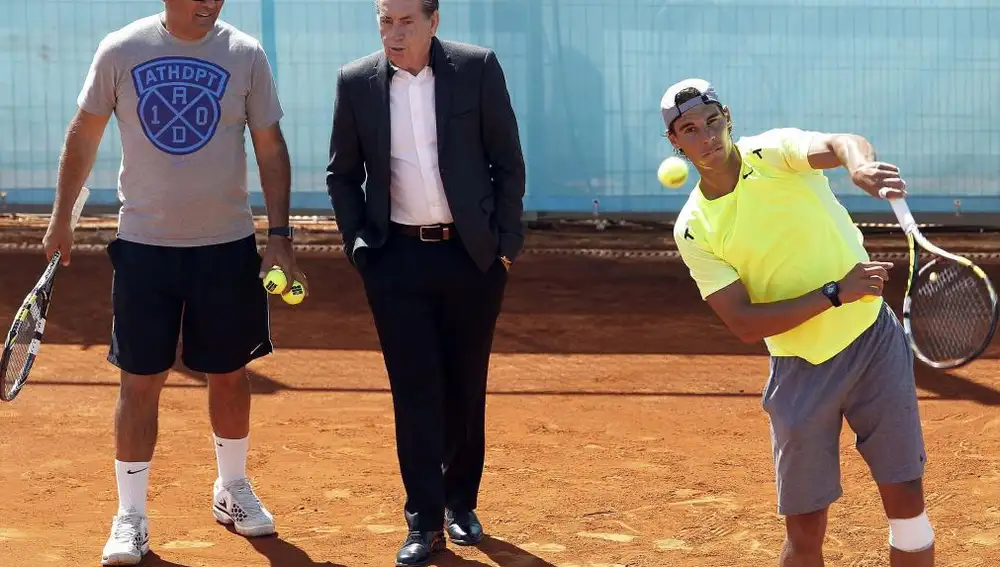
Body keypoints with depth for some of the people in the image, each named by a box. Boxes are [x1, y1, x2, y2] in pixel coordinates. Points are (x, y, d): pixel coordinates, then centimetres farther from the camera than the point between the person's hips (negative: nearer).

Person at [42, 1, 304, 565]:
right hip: (144, 246, -1)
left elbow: (271, 148, 2)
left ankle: (233, 490, 32)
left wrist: (280, 233, -3)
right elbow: (84, 136, 6)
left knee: (230, 373, 12)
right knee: (140, 381, 0)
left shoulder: (245, 54, -3)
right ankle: (131, 518, 9)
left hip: (228, 247, 1)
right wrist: (62, 218, 7)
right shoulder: (121, 51, -5)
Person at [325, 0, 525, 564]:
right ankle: (424, 522, 5)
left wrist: (506, 242, -2)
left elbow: (509, 162, 0)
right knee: (415, 390, -1)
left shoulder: (478, 68, -5)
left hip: (472, 255, 0)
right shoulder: (356, 82, -1)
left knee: (466, 386, 10)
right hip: (397, 258, 0)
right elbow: (342, 174, 9)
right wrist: (358, 243, 0)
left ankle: (461, 503, 26)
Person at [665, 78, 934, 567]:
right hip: (800, 371, 0)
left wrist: (861, 164, -56)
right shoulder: (693, 230, -6)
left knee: (906, 501, 1)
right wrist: (836, 294, -22)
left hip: (873, 339, 0)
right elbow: (745, 324, -12)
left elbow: (839, 144, -31)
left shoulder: (775, 151, -8)